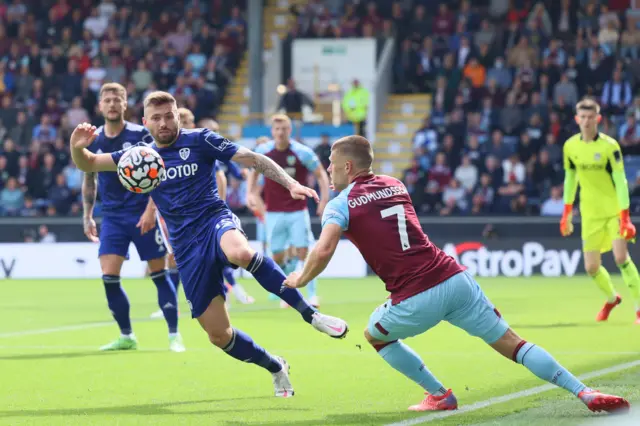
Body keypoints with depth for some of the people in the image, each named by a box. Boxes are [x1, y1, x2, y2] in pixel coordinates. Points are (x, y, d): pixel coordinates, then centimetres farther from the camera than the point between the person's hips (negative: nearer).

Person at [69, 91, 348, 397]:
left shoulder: (200, 140, 2)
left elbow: (253, 160, 0)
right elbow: (87, 164, 11)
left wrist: (290, 183, -14)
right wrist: (77, 147, -13)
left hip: (215, 222, -4)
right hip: (187, 247, 4)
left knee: (240, 253, -43)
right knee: (217, 334, -4)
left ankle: (310, 314, -30)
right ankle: (276, 368, 22)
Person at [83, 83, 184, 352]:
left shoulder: (141, 135, -7)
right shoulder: (93, 140, 5)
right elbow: (89, 180, 16)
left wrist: (151, 210, -16)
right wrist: (87, 216, 12)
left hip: (143, 215, -3)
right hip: (112, 217, 3)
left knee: (159, 274, -1)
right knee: (109, 277, -7)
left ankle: (174, 335, 6)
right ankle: (126, 337, 6)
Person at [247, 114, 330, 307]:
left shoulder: (303, 152, -10)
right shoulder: (262, 151, -3)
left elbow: (321, 175, -2)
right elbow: (254, 173, 15)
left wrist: (324, 199, -13)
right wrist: (250, 193, 1)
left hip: (298, 211, -2)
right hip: (274, 213, 2)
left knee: (303, 251, -11)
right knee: (278, 257, 3)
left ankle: (312, 295, -1)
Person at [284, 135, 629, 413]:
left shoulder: (341, 204, 3)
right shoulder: (394, 185, 20)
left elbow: (323, 252, -12)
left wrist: (301, 279, 5)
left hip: (416, 300, -5)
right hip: (455, 278, 5)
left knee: (375, 335, 25)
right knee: (511, 344, 8)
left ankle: (439, 395, 20)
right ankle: (585, 394, -3)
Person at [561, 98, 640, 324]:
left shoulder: (609, 145, -14)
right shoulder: (570, 146, -1)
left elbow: (620, 181, -16)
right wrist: (567, 212, 11)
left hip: (614, 210, -4)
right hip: (590, 214, 4)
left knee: (621, 257, -19)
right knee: (591, 267, 1)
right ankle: (611, 298, 31)